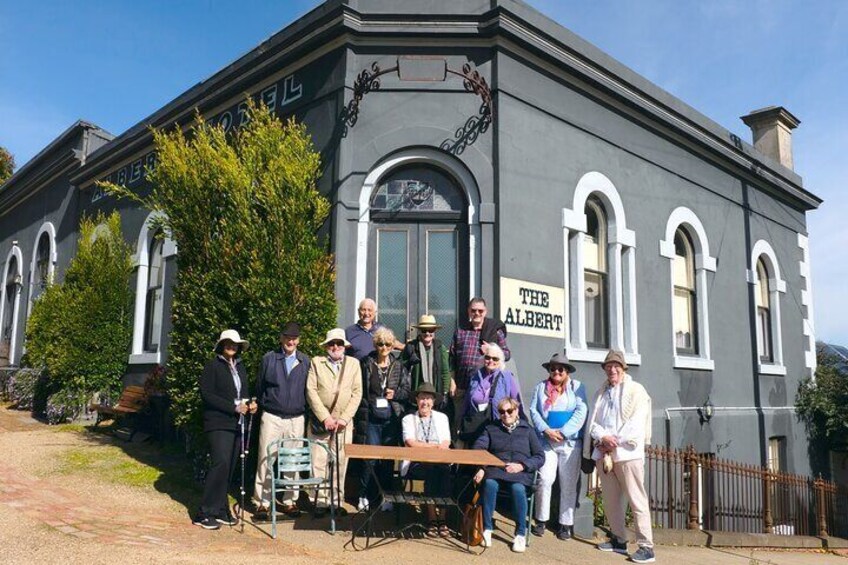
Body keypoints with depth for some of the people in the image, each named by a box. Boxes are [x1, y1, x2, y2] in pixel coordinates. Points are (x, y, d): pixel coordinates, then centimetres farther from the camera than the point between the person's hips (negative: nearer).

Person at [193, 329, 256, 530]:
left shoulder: (240, 367, 17)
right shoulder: (212, 365, -2)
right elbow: (206, 394, -10)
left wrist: (249, 404, 1)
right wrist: (234, 407, -16)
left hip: (236, 424, 6)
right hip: (218, 424, -6)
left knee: (229, 468, 6)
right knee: (221, 464, -16)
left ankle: (220, 510, 14)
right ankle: (204, 513, -7)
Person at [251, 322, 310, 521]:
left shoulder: (305, 362, 5)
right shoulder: (269, 359, 1)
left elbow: (308, 391, 8)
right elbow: (259, 387, 8)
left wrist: (306, 414, 5)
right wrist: (262, 407, 7)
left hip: (296, 420, 2)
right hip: (271, 417, -1)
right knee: (265, 460, 0)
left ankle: (289, 501, 19)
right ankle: (262, 503, 9)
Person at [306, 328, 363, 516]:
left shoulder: (353, 363, 9)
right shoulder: (316, 362, 6)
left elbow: (357, 393, 4)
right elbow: (311, 391, -1)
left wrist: (343, 418, -6)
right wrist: (325, 417, -9)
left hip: (343, 422, 1)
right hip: (320, 421, -1)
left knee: (340, 463, 3)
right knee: (318, 462, -1)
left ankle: (336, 501, 13)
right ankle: (321, 501, 10)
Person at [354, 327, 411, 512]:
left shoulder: (399, 366, 7)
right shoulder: (366, 364, 2)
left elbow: (407, 391, 9)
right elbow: (360, 391, 3)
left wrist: (396, 394, -10)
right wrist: (363, 412, -3)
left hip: (392, 419, 2)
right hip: (371, 419, -1)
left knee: (388, 458, 7)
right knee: (370, 458, -3)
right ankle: (365, 495, 12)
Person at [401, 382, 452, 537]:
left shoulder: (442, 417, 17)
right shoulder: (408, 419, 12)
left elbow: (446, 444, 2)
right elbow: (410, 443, -4)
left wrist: (422, 446, -17)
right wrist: (435, 446, -6)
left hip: (439, 462, 2)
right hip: (415, 464, -1)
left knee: (445, 471, -32)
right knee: (431, 472, -33)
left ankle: (442, 519, -27)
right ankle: (432, 519, -25)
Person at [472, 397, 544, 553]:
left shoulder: (527, 430, 16)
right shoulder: (491, 429, 19)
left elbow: (540, 457, 9)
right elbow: (478, 448, 4)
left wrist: (522, 465, -8)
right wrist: (480, 468, -15)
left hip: (520, 472, -1)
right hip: (496, 470, 1)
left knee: (518, 489, -34)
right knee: (490, 484, -33)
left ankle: (521, 534, -20)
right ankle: (487, 529, -22)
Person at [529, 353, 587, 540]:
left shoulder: (577, 387, 4)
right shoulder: (541, 387, 10)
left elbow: (581, 412, -5)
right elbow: (533, 410, 3)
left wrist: (563, 432, -13)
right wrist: (546, 430, -12)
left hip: (570, 442, -1)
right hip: (546, 440, 1)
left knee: (568, 484, 4)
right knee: (545, 479, -5)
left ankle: (566, 523, 16)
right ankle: (541, 520, 10)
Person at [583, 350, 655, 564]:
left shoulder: (636, 390, 0)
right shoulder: (600, 392, 16)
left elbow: (636, 423, -9)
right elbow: (592, 421, 10)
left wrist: (615, 442, -11)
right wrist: (603, 438, -9)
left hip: (627, 451, -6)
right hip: (603, 452, 6)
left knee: (636, 500, -5)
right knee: (610, 499, 11)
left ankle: (646, 546, -2)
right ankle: (619, 540, 22)